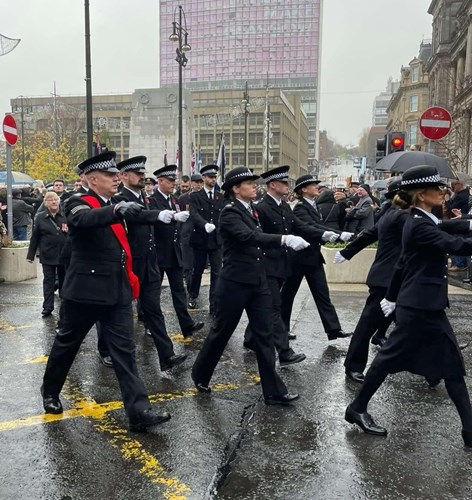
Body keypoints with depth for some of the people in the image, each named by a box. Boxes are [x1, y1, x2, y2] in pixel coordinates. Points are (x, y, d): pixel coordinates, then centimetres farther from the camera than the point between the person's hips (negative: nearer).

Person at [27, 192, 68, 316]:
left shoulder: (65, 217, 2)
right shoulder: (40, 218, 2)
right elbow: (35, 238, 2)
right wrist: (30, 255, 0)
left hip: (64, 255, 1)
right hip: (48, 256, 0)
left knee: (64, 280, 12)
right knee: (48, 281, 4)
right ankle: (47, 307, 8)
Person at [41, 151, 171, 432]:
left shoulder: (114, 206, 12)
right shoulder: (79, 204, -10)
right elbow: (86, 220, -36)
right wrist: (116, 210, -54)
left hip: (118, 291, 6)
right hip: (86, 290, -5)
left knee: (124, 349, 1)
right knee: (67, 343, 15)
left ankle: (139, 411, 1)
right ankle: (50, 392, 39)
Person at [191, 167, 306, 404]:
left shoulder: (251, 210, 11)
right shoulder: (230, 212, -14)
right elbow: (249, 237, -30)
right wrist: (284, 239, -39)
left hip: (258, 281, 7)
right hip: (235, 283, -7)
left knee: (264, 335, 6)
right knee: (221, 332, 8)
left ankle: (273, 391, 13)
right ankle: (200, 374, 32)